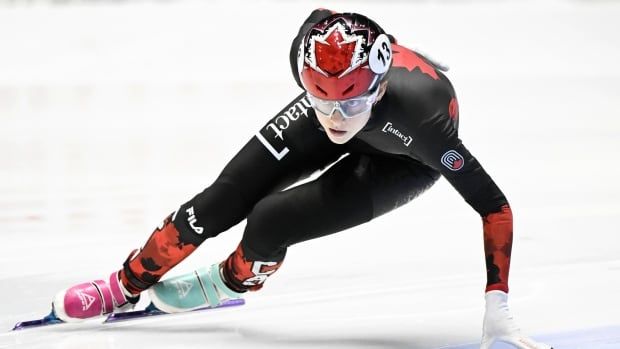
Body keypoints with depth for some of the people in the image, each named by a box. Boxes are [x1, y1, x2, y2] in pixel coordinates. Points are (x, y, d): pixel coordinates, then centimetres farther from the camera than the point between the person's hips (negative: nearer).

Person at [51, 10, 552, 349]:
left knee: (270, 223, -18)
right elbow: (322, 14, -9)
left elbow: (494, 205, -40)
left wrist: (497, 306, -41)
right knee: (224, 200, -3)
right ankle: (125, 287, 18)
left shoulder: (421, 116, -47)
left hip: (404, 160, -3)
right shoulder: (318, 52, -36)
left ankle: (231, 281, 17)